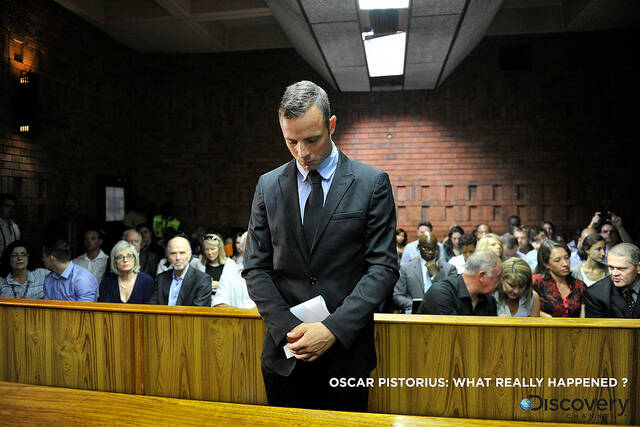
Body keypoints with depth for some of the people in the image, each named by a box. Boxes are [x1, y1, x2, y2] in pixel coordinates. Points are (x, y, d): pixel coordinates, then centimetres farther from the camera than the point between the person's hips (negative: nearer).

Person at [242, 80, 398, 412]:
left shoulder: (372, 183, -5)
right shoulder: (268, 186, 2)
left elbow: (383, 268, -8)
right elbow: (255, 269, 2)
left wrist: (333, 329, -17)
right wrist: (287, 328, -11)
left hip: (345, 352, -2)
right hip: (284, 350, 2)